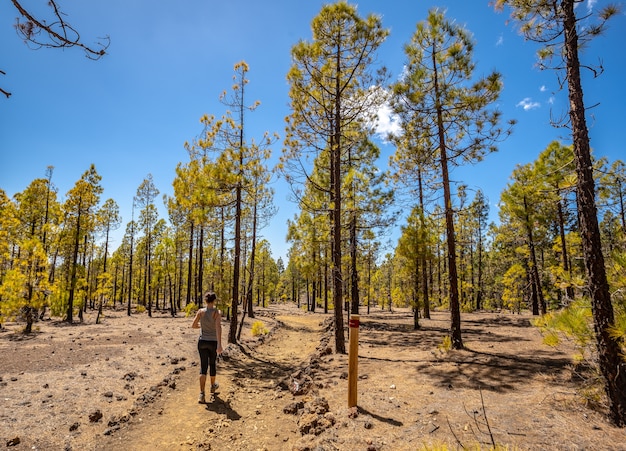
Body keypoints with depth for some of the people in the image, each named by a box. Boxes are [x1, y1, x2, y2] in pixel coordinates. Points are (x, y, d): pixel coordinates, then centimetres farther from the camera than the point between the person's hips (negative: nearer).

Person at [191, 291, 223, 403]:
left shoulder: (200, 311, -6)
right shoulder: (217, 313, -13)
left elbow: (193, 326, 1)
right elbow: (218, 327, -26)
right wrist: (219, 344, -30)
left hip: (202, 342, 1)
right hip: (213, 342, -1)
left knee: (203, 367, 4)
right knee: (212, 364, 22)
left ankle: (202, 394, -7)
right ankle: (213, 386, 43)